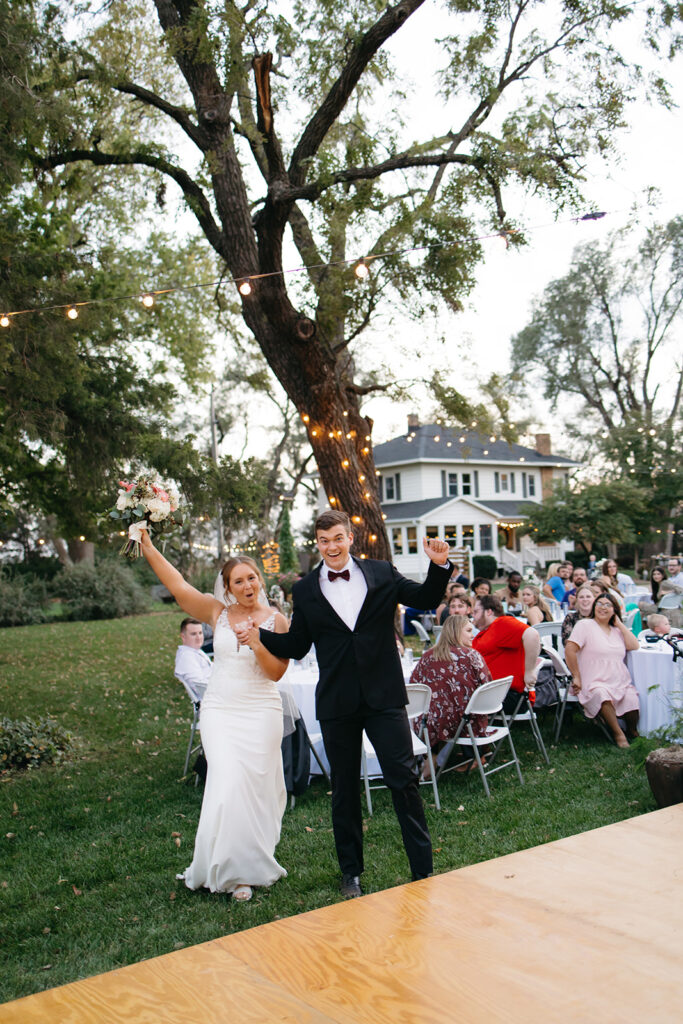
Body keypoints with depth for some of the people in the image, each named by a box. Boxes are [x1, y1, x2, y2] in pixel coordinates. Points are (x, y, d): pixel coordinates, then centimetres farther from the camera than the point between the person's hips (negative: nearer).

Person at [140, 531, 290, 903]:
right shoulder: (218, 613, 3)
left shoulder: (276, 620, 0)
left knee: (257, 785, 1)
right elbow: (178, 586, -3)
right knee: (228, 782, -10)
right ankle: (228, 869, 4)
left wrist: (257, 644, -20)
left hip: (260, 711, 0)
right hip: (219, 710, 0)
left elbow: (276, 672, -4)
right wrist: (148, 547, -8)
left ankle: (250, 865, 20)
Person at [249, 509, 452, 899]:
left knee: (404, 780, 1)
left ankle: (424, 870, 16)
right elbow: (296, 646, 6)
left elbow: (425, 600, 6)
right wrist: (257, 633, -8)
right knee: (345, 789, 12)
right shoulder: (305, 591, 4)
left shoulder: (381, 573, 2)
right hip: (337, 703, 1)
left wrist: (440, 566, -11)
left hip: (384, 696, -1)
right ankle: (351, 873, 28)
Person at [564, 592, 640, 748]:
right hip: (595, 683, -5)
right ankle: (618, 734, -23)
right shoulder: (585, 625, 3)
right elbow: (569, 649, -8)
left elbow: (634, 646, 6)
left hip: (621, 683, 5)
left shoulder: (617, 630, 21)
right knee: (601, 695, -38)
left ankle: (633, 732, 2)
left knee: (632, 699, -27)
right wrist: (577, 677, -11)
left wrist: (620, 624, 8)